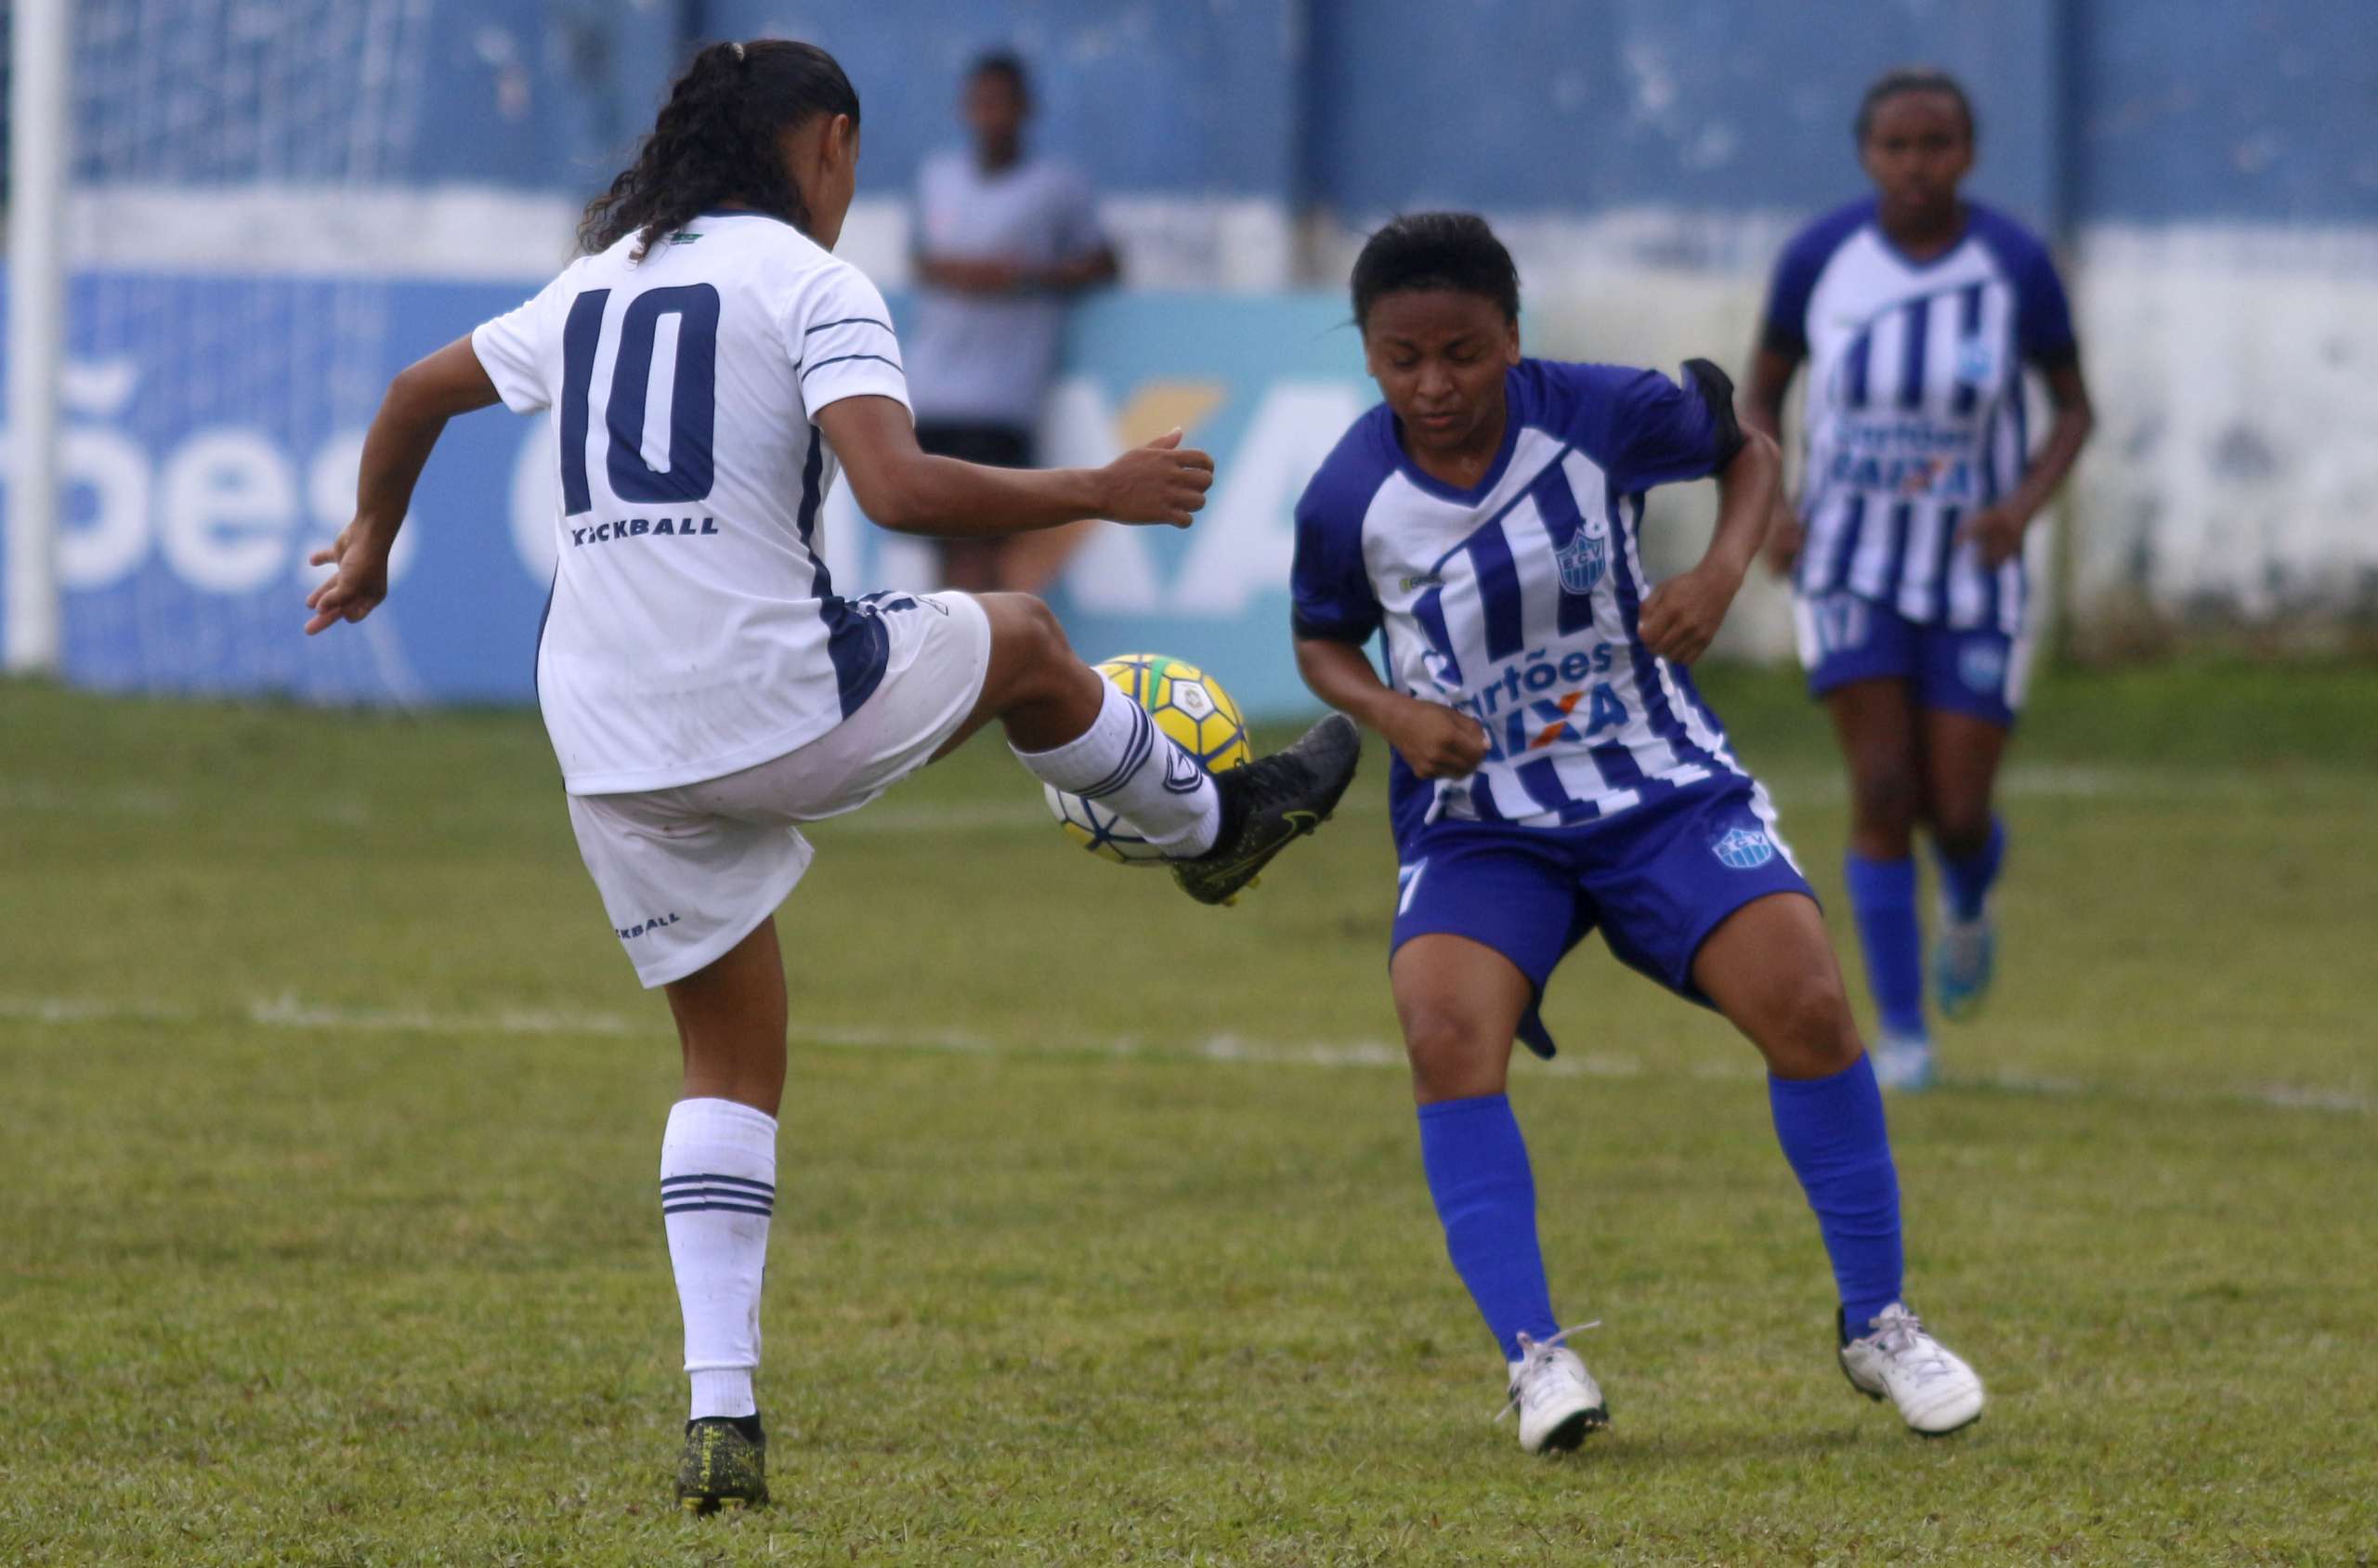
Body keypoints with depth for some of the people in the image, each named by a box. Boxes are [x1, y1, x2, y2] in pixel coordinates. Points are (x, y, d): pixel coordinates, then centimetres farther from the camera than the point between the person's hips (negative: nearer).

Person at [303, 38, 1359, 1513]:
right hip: (779, 708, -6)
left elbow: (420, 393, 26)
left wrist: (372, 545, 44)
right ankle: (1214, 822, 49)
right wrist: (1100, 493, -9)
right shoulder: (808, 281, -5)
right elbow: (897, 486, -19)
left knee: (732, 1064, 16)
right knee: (1022, 639, 24)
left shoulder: (600, 283, 16)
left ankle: (721, 1415, 5)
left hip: (616, 752, 6)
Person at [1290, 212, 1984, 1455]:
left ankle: (1875, 1324, 2)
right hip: (1479, 824, 0)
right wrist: (1392, 711, -13)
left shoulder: (1604, 416, -13)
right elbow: (1322, 640, 8)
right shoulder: (1350, 500, -11)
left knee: (1806, 1003, -17)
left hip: (1661, 789, 0)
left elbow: (1749, 452, 6)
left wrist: (1721, 573, -12)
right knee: (1446, 1032, -28)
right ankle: (1534, 1353, -20)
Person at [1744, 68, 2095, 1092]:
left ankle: (1967, 907, 38)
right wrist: (1765, 513, -13)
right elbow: (1762, 394, 4)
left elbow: (2074, 406, 0)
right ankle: (1901, 1034, 1)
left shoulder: (2017, 265, -12)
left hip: (1973, 571, 0)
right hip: (1852, 568, 0)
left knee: (1957, 815, -1)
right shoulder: (1819, 257, -10)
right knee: (1883, 794, -13)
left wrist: (2025, 505, -19)